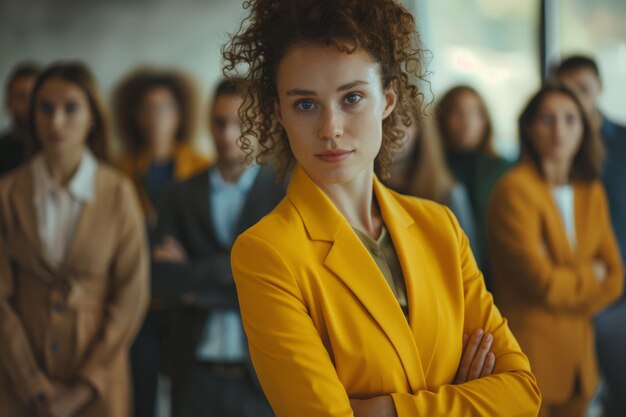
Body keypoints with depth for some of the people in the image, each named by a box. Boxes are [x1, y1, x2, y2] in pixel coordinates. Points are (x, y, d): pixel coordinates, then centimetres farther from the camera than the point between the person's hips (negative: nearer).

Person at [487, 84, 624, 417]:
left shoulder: (591, 191, 9)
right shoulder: (515, 189, -14)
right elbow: (542, 282, -18)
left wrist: (570, 293, -10)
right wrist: (589, 277, -1)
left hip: (579, 351, 7)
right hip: (532, 352, -6)